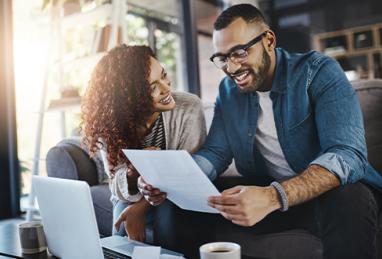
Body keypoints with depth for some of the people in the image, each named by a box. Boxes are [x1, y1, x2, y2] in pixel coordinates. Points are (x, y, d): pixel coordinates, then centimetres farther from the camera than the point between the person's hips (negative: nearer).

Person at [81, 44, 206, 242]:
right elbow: (119, 189, -11)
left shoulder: (189, 108, -21)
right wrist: (132, 174, -36)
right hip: (131, 199, 1)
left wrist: (142, 207, -28)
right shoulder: (109, 125, -15)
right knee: (123, 227, -28)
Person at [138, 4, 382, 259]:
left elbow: (348, 154, -27)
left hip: (327, 189, -4)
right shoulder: (228, 90, 3)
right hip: (264, 192, 4)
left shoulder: (319, 72, -15)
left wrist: (273, 197, -43)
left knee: (349, 200, -37)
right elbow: (216, 153, -1)